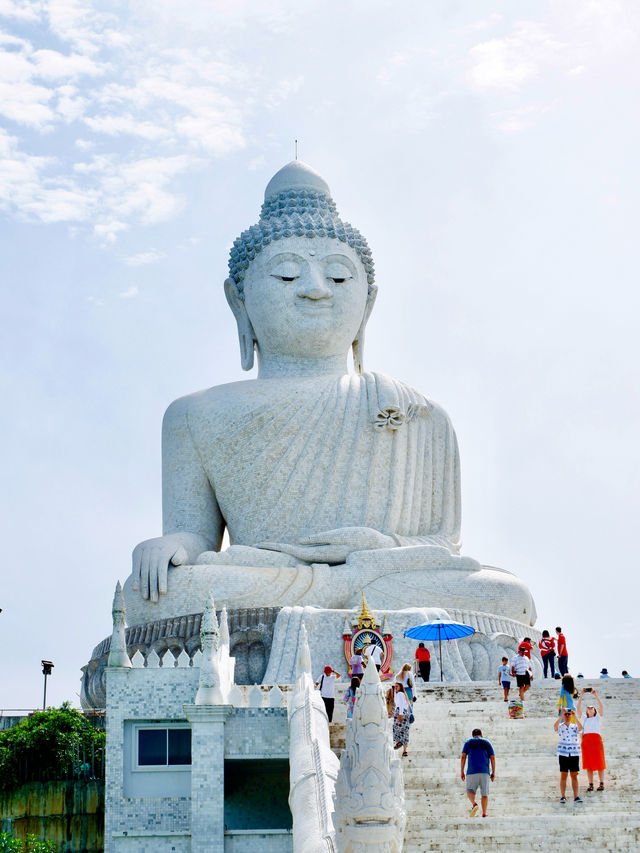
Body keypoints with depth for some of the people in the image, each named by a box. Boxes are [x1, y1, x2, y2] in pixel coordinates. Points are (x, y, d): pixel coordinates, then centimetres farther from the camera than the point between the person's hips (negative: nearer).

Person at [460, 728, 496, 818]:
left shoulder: (468, 742, 13)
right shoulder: (487, 742, 15)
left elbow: (463, 757, 2)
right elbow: (492, 758, 6)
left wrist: (462, 772, 3)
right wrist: (493, 773, 9)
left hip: (472, 771, -1)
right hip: (485, 771, 1)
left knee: (470, 791, 7)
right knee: (484, 793, 6)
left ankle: (474, 804, -23)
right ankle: (484, 814, -3)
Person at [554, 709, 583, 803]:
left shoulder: (574, 726, 9)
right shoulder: (560, 727, 5)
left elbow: (580, 727, -13)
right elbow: (555, 726, -18)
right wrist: (561, 716, -23)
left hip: (574, 753, 1)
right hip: (563, 754, -1)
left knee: (574, 776, 2)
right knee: (563, 775, -1)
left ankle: (576, 796, 3)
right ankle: (562, 796, 1)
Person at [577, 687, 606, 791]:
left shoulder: (597, 718, 14)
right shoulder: (583, 718, 19)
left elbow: (601, 706, 2)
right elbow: (578, 708, 8)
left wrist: (595, 695, -5)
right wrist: (581, 695, 1)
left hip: (596, 739, -2)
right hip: (586, 740, 2)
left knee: (599, 762, -5)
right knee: (588, 763, -1)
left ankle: (601, 783, -3)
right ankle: (590, 784, 2)